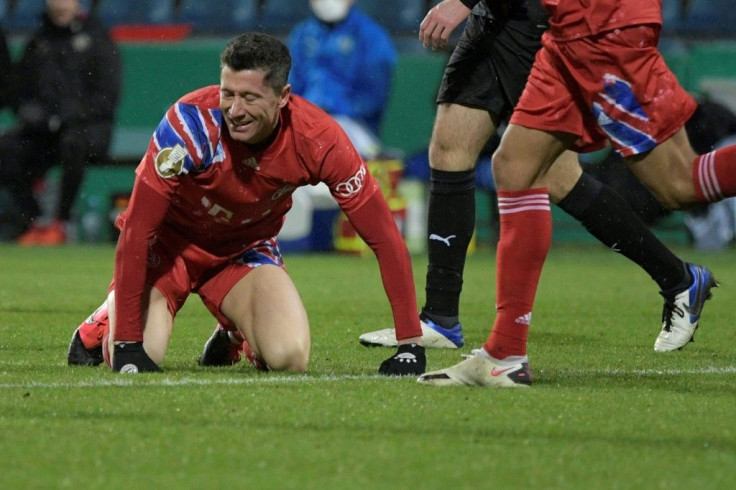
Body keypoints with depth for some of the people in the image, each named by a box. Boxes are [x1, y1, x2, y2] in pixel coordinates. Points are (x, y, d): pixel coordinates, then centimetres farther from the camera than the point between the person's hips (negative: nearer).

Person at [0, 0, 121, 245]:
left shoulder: (96, 38, 0)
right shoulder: (38, 42, 15)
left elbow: (107, 96, -8)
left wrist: (67, 115, -19)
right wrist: (28, 110, -6)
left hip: (90, 126, -4)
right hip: (43, 129, 4)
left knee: (73, 141, -40)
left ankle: (61, 223, -30)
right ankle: (33, 223, -20)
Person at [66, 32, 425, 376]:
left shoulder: (318, 139, -26)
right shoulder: (191, 122, -34)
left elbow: (384, 237, -18)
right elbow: (136, 231, -30)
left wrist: (411, 344, -22)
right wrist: (127, 342, -32)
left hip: (245, 247, 2)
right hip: (170, 240, -2)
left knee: (290, 357, -22)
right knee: (141, 357, -24)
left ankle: (237, 333, 16)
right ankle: (108, 322, 15)